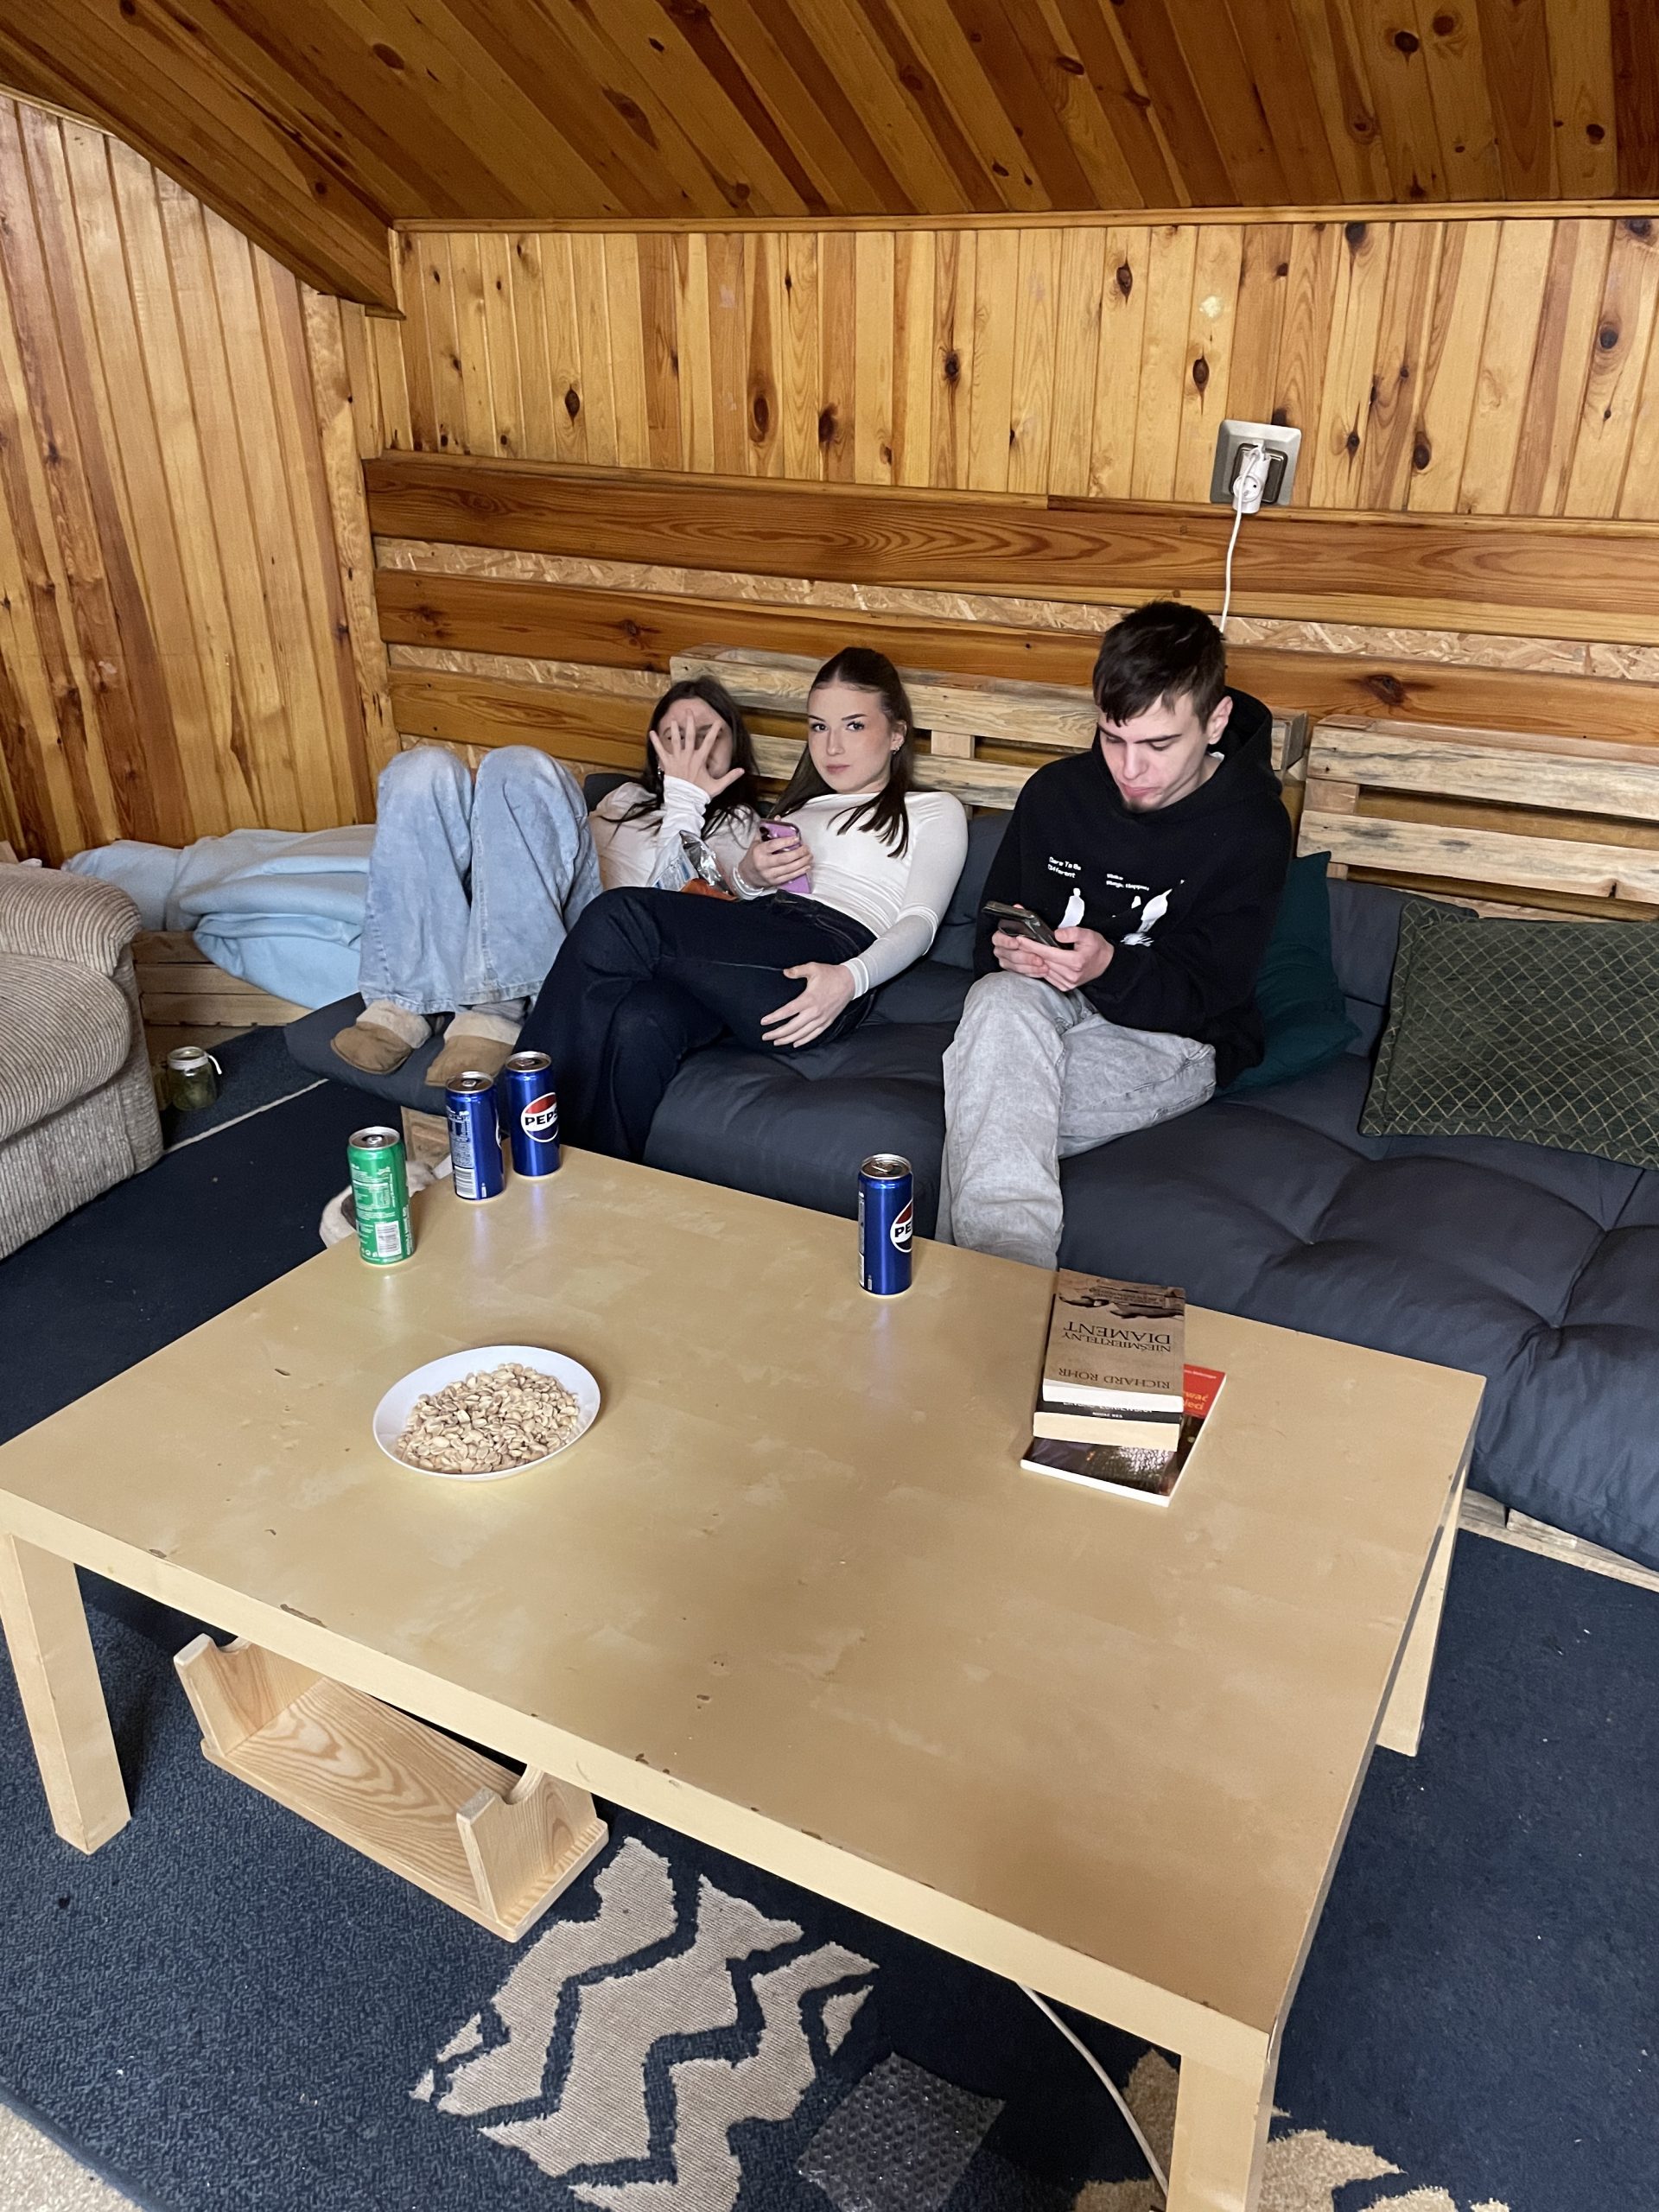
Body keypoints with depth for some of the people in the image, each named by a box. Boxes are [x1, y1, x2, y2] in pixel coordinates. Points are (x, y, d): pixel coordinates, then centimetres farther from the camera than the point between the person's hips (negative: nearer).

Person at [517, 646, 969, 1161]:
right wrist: (750, 879, 5)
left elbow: (919, 923, 3)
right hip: (751, 942, 5)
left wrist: (850, 979, -18)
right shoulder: (798, 806, 37)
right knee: (639, 1022, -33)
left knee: (619, 918, -26)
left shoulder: (934, 812, 20)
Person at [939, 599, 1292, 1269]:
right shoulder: (1057, 792, 2)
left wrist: (1108, 968, -33)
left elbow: (1200, 994, -13)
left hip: (1173, 1040, -3)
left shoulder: (1252, 828, -9)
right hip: (1045, 1008, 4)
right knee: (1000, 1000, -36)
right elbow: (991, 932, 9)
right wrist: (1010, 950, -16)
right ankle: (1009, 1273, -46)